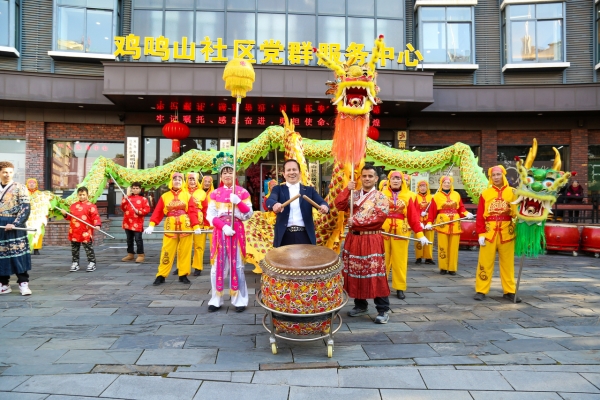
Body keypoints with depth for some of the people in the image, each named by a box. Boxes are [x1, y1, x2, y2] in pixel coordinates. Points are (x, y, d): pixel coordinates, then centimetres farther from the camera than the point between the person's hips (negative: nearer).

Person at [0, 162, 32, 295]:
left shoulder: (19, 188, -2)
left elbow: (26, 208, -9)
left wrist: (14, 224, -19)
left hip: (14, 226, -4)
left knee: (18, 254, -7)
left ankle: (23, 283, -1)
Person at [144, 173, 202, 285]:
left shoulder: (187, 195, 2)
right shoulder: (165, 196, 5)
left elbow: (193, 211, -4)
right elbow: (158, 212, 0)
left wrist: (196, 226, -13)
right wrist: (151, 225, -11)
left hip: (185, 227, 0)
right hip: (170, 228, 0)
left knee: (185, 252, 5)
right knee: (167, 251, 2)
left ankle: (183, 275, 15)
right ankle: (161, 276, 10)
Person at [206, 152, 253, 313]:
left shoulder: (242, 192, 3)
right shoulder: (215, 193, 6)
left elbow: (248, 215, -2)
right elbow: (210, 215, -1)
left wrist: (238, 202, -17)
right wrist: (223, 226, -16)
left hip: (237, 231, -1)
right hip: (219, 231, 2)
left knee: (237, 265, 2)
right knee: (218, 265, 4)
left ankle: (239, 300, 8)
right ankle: (216, 300, 13)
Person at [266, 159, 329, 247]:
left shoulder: (309, 190, 14)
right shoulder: (279, 189, 11)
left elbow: (321, 202, -2)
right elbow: (270, 200, -10)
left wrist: (324, 206, -27)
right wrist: (274, 204, -35)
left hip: (305, 235, 1)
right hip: (285, 236, -1)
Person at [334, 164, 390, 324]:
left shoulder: (380, 197, -4)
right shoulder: (353, 195, 12)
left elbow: (379, 218, -16)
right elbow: (339, 205, 1)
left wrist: (356, 222, -15)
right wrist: (347, 189, -9)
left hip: (371, 240, -5)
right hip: (353, 239, 5)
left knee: (375, 275, -4)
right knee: (355, 273, 11)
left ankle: (383, 310, 5)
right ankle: (360, 305, 25)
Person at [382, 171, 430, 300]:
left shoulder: (408, 196, 4)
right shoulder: (382, 195, 1)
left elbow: (414, 216, 0)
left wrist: (420, 234, -5)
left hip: (401, 232, 1)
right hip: (383, 231, -1)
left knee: (400, 260, 6)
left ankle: (400, 288, 16)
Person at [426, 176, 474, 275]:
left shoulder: (456, 195, 11)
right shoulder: (437, 196, 2)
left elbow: (461, 208, 10)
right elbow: (432, 211, -1)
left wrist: (466, 214, -9)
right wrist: (429, 223, -9)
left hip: (455, 225, 2)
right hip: (442, 224, -2)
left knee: (454, 247, 4)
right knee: (443, 247, 2)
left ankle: (452, 268, 12)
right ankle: (443, 268, 11)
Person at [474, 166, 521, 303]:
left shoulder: (512, 192, 4)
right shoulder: (485, 193, 2)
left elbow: (517, 212, 4)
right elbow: (480, 216, -2)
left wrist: (512, 209, -18)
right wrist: (481, 233, -7)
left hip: (506, 233, 1)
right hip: (489, 232, -1)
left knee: (507, 263, 8)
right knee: (485, 263, 2)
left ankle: (509, 291, 18)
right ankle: (481, 291, 10)